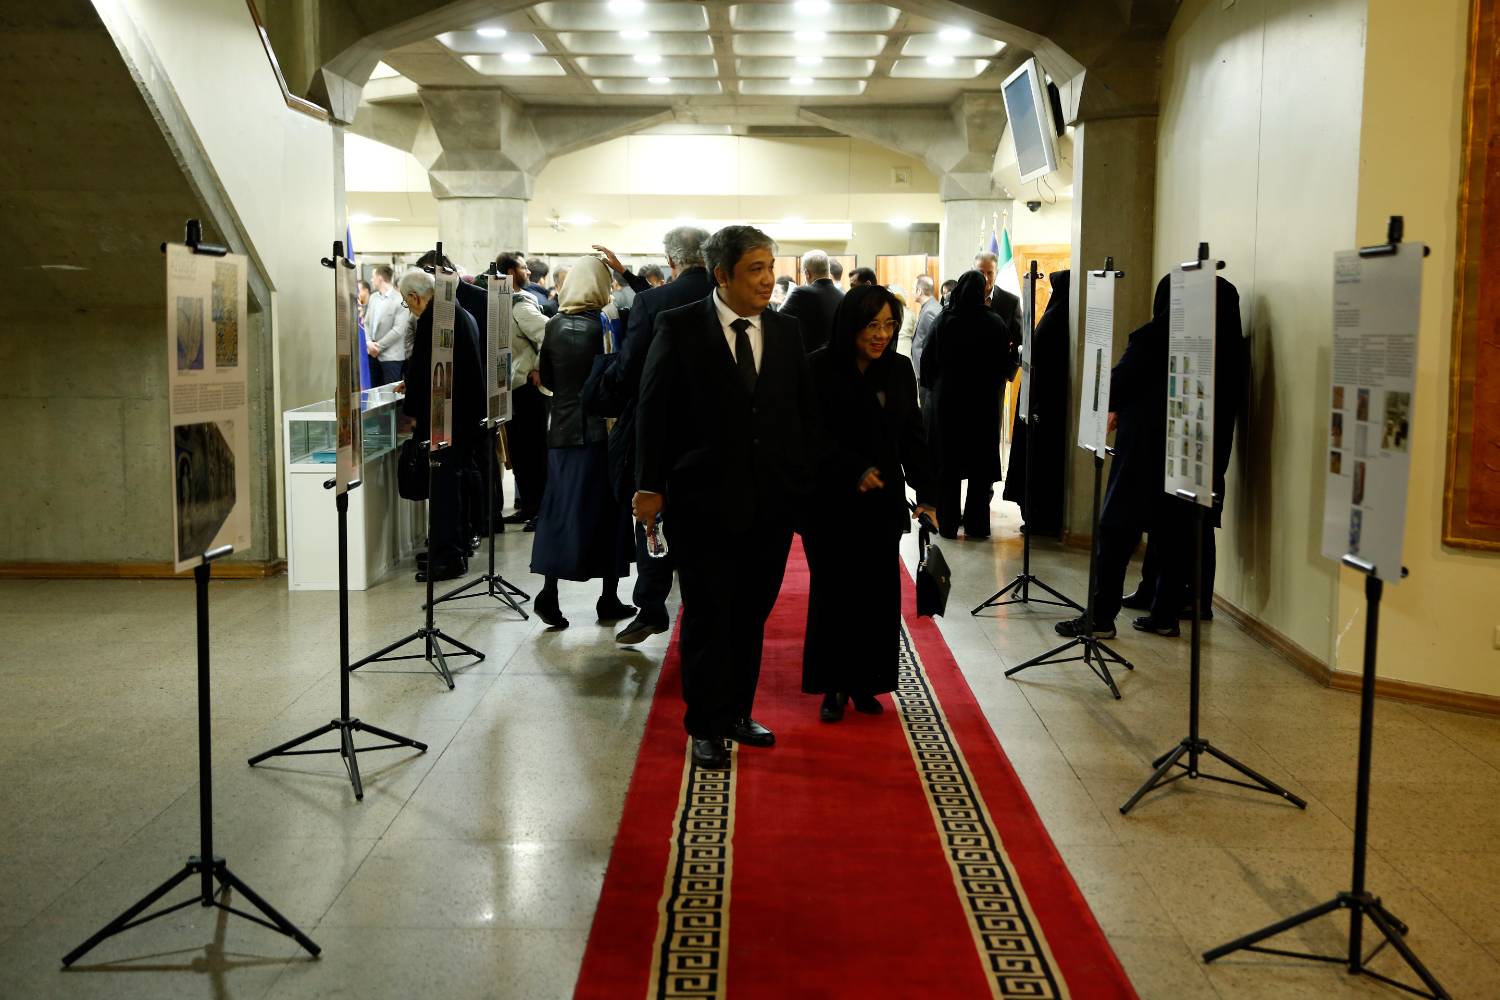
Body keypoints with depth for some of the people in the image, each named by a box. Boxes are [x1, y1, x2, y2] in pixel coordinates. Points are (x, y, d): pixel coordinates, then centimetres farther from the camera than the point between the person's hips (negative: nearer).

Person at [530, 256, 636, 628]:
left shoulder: (555, 325, 2)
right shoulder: (603, 324, -10)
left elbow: (546, 380, 9)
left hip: (562, 428, 4)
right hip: (599, 428, -3)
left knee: (560, 508, 7)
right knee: (606, 509, 7)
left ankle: (549, 592, -6)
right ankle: (609, 599, 12)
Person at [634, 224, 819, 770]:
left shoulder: (787, 331, 7)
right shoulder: (680, 328, -4)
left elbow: (805, 411, 11)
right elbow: (653, 411, -4)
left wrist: (805, 479, 3)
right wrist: (650, 485, -7)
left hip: (772, 501, 4)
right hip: (704, 499, -4)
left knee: (752, 614, 12)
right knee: (708, 616, 4)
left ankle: (738, 713, 26)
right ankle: (706, 726, 15)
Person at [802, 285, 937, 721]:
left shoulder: (899, 369, 5)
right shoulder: (819, 369, -8)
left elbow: (912, 436, 7)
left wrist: (926, 494, -2)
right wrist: (855, 471, -21)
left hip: (882, 503, 4)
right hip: (831, 504, -3)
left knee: (878, 594, 4)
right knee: (834, 592, 3)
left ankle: (866, 683, 17)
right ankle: (834, 686, 14)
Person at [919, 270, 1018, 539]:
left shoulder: (943, 321, -7)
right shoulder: (995, 324, -9)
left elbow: (927, 360, -3)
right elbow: (1006, 364, -4)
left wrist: (933, 387, 11)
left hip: (947, 400, 1)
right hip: (984, 403, -1)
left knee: (948, 465, 9)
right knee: (980, 466, 9)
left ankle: (947, 524, 10)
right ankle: (976, 524, 11)